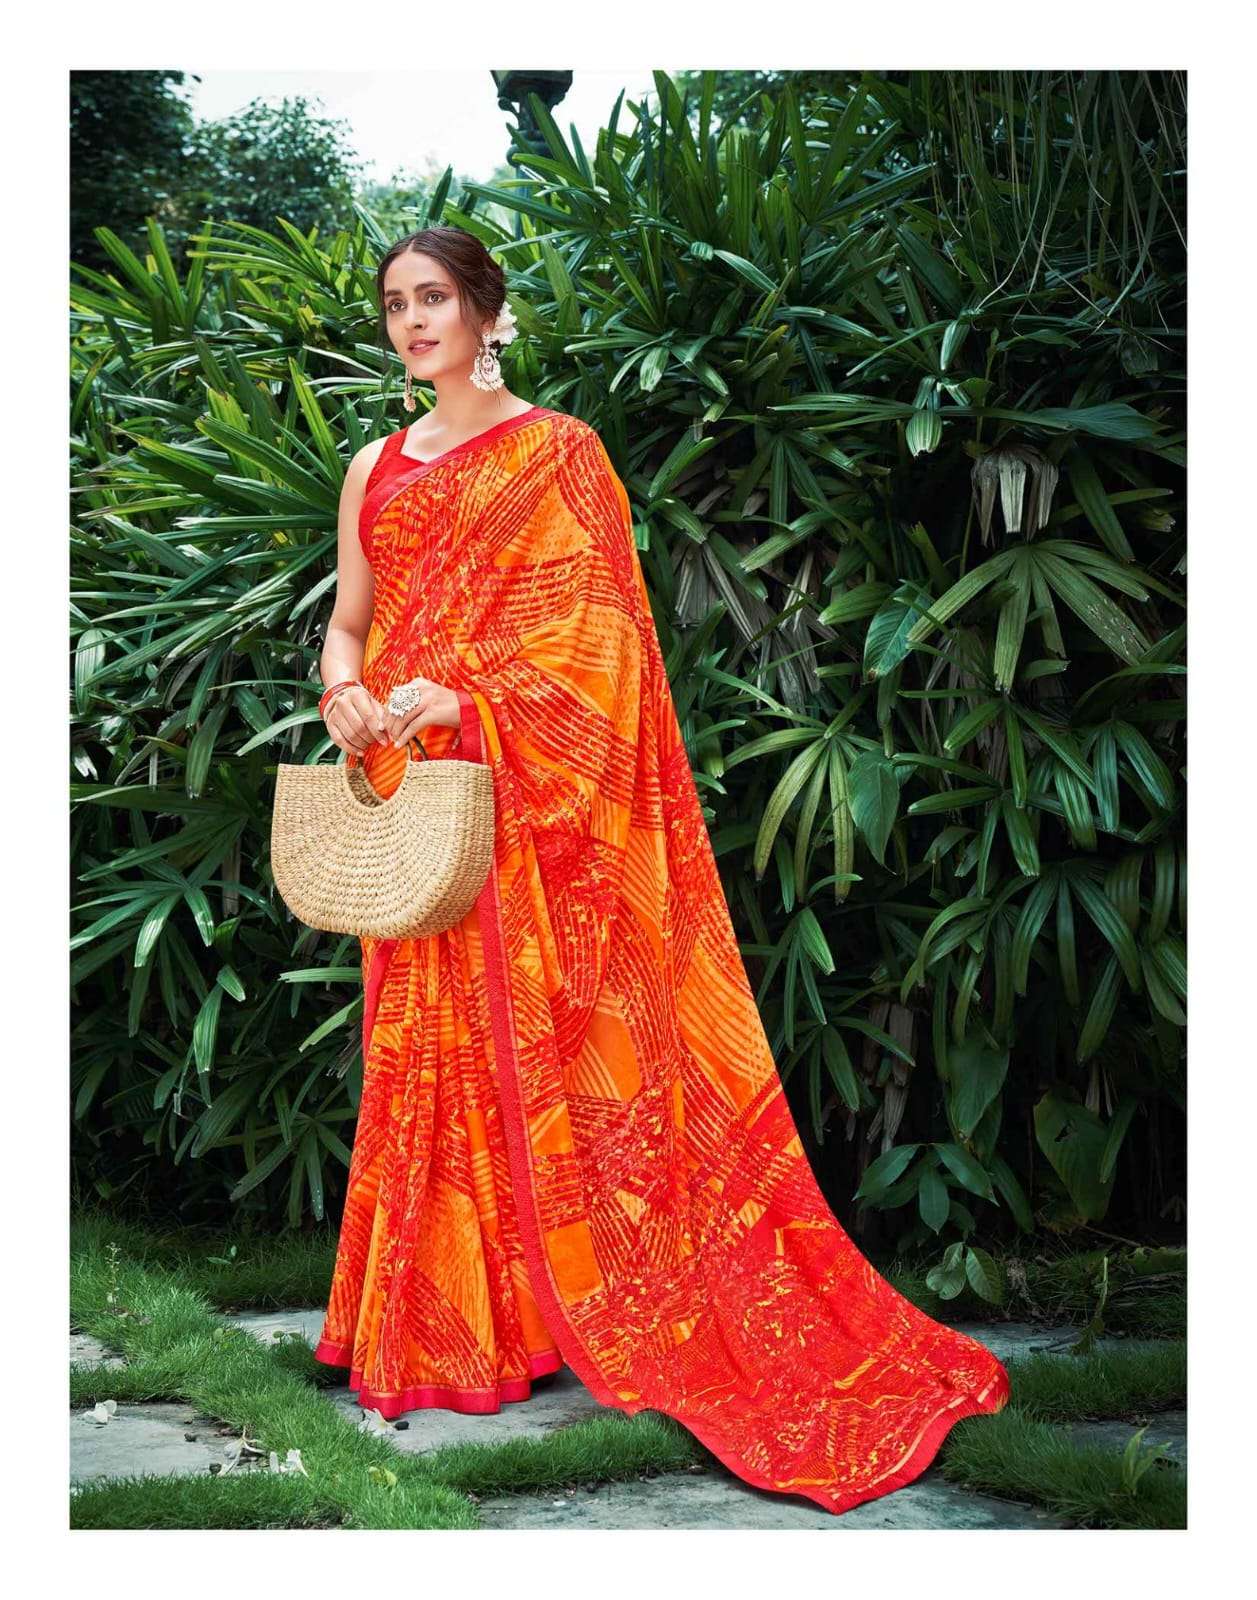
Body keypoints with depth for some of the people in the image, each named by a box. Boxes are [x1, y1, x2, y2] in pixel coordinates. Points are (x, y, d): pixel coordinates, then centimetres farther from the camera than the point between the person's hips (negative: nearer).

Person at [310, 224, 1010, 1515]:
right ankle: (440, 1312, 15)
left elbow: (584, 620, -8)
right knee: (424, 1046, 6)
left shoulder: (555, 450, 1)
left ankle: (557, 1300, 5)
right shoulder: (375, 469, 17)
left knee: (538, 1037, -4)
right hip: (407, 790, 5)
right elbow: (348, 618, 15)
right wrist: (345, 690, -7)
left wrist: (461, 696, -20)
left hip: (525, 790, -5)